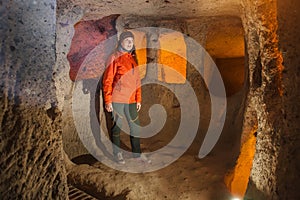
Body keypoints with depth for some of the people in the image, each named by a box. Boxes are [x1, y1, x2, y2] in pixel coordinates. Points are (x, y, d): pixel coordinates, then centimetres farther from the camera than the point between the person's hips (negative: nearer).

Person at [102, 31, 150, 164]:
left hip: (131, 100, 6)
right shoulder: (115, 57, -3)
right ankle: (117, 153, 21)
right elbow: (107, 80, -6)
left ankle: (137, 153, 21)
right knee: (117, 126, 5)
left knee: (135, 126, 8)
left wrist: (138, 99, 12)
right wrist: (108, 101, -10)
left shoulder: (133, 58, 14)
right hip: (117, 99, -5)